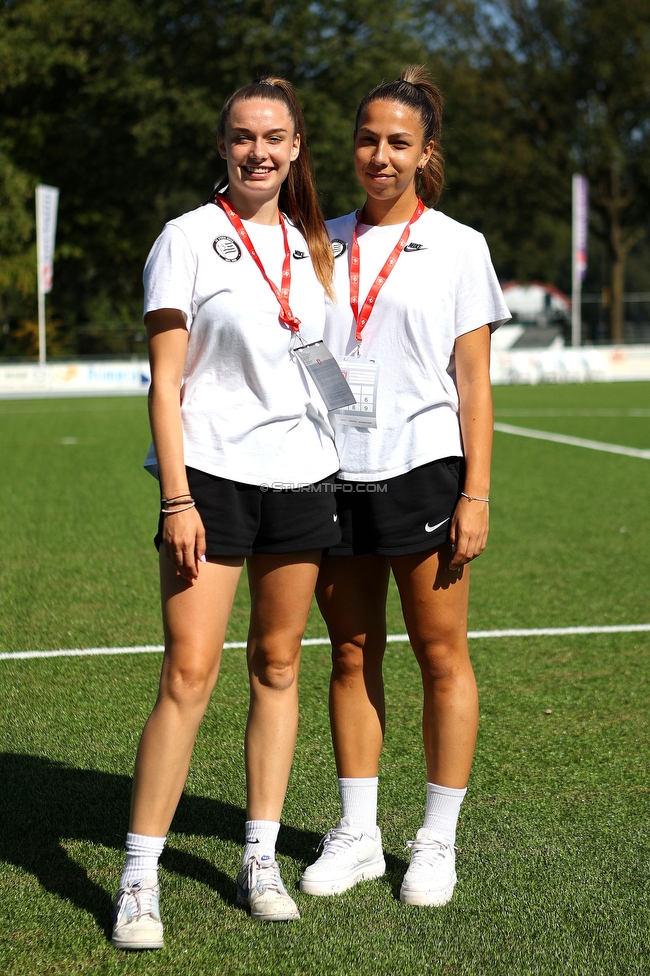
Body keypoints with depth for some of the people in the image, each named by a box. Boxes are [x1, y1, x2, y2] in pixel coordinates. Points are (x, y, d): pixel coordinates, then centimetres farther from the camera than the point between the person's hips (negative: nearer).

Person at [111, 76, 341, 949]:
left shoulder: (311, 244, 12)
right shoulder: (189, 239, -3)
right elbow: (165, 383, -7)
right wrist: (176, 499, -14)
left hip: (304, 476, 5)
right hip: (212, 478, -5)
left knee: (277, 666, 8)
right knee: (189, 675, -10)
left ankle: (260, 861, 17)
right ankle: (139, 883, -4)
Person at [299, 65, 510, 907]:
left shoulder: (458, 247, 2)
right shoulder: (323, 242, 11)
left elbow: (473, 384, -1)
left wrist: (475, 496, -7)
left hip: (423, 469, -3)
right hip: (334, 473, 3)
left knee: (441, 654, 1)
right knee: (352, 655, 7)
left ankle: (438, 841, 11)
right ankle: (357, 835, 17)